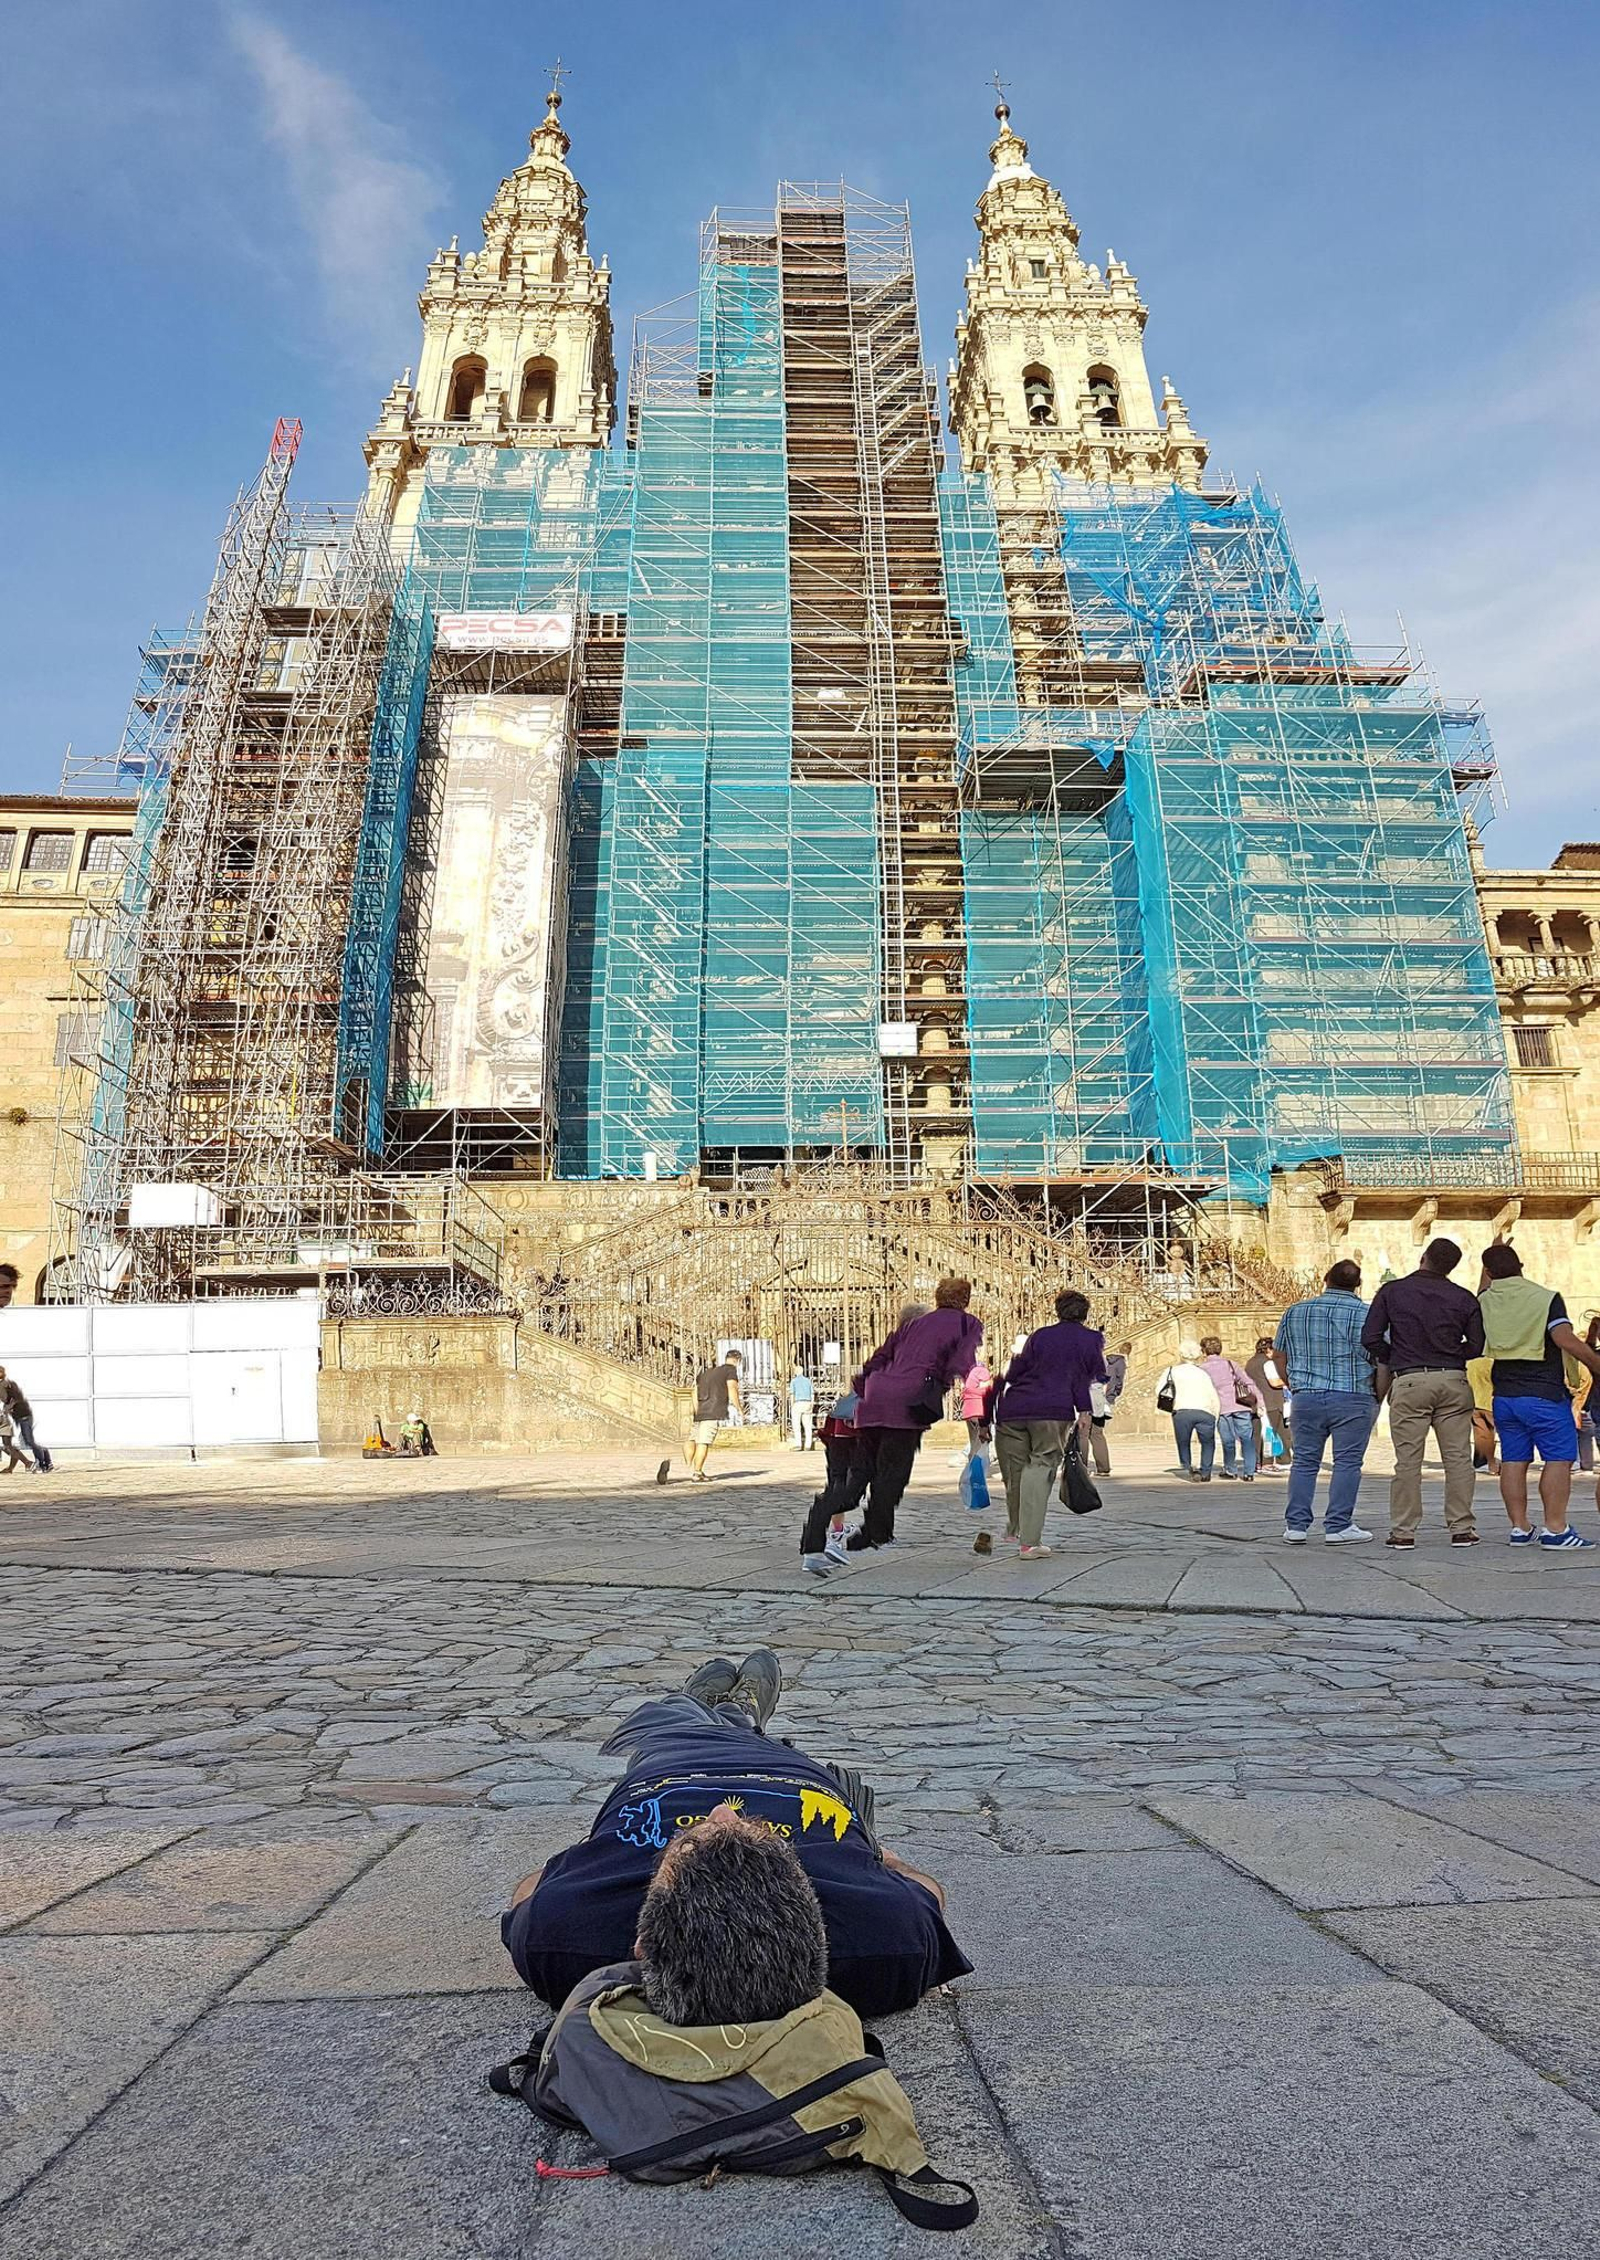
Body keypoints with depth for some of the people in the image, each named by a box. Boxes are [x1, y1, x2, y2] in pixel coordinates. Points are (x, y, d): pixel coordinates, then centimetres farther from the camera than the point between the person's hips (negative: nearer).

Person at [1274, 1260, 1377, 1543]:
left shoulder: (1294, 1311, 8)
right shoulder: (1365, 1314, -2)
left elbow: (1281, 1358, 13)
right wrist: (1378, 1397, 8)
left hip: (1306, 1398, 3)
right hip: (1352, 1399, -3)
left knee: (1304, 1461, 8)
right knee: (1347, 1462, 2)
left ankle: (1296, 1525, 7)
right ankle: (1338, 1527, 2)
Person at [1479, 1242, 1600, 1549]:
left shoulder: (1486, 1302, 6)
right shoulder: (1546, 1298, -9)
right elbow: (1566, 1340, -19)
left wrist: (1492, 1254, 40)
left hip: (1504, 1395, 5)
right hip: (1544, 1394, -5)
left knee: (1513, 1461, 8)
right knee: (1558, 1459, -1)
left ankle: (1519, 1528, 10)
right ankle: (1555, 1529, -5)